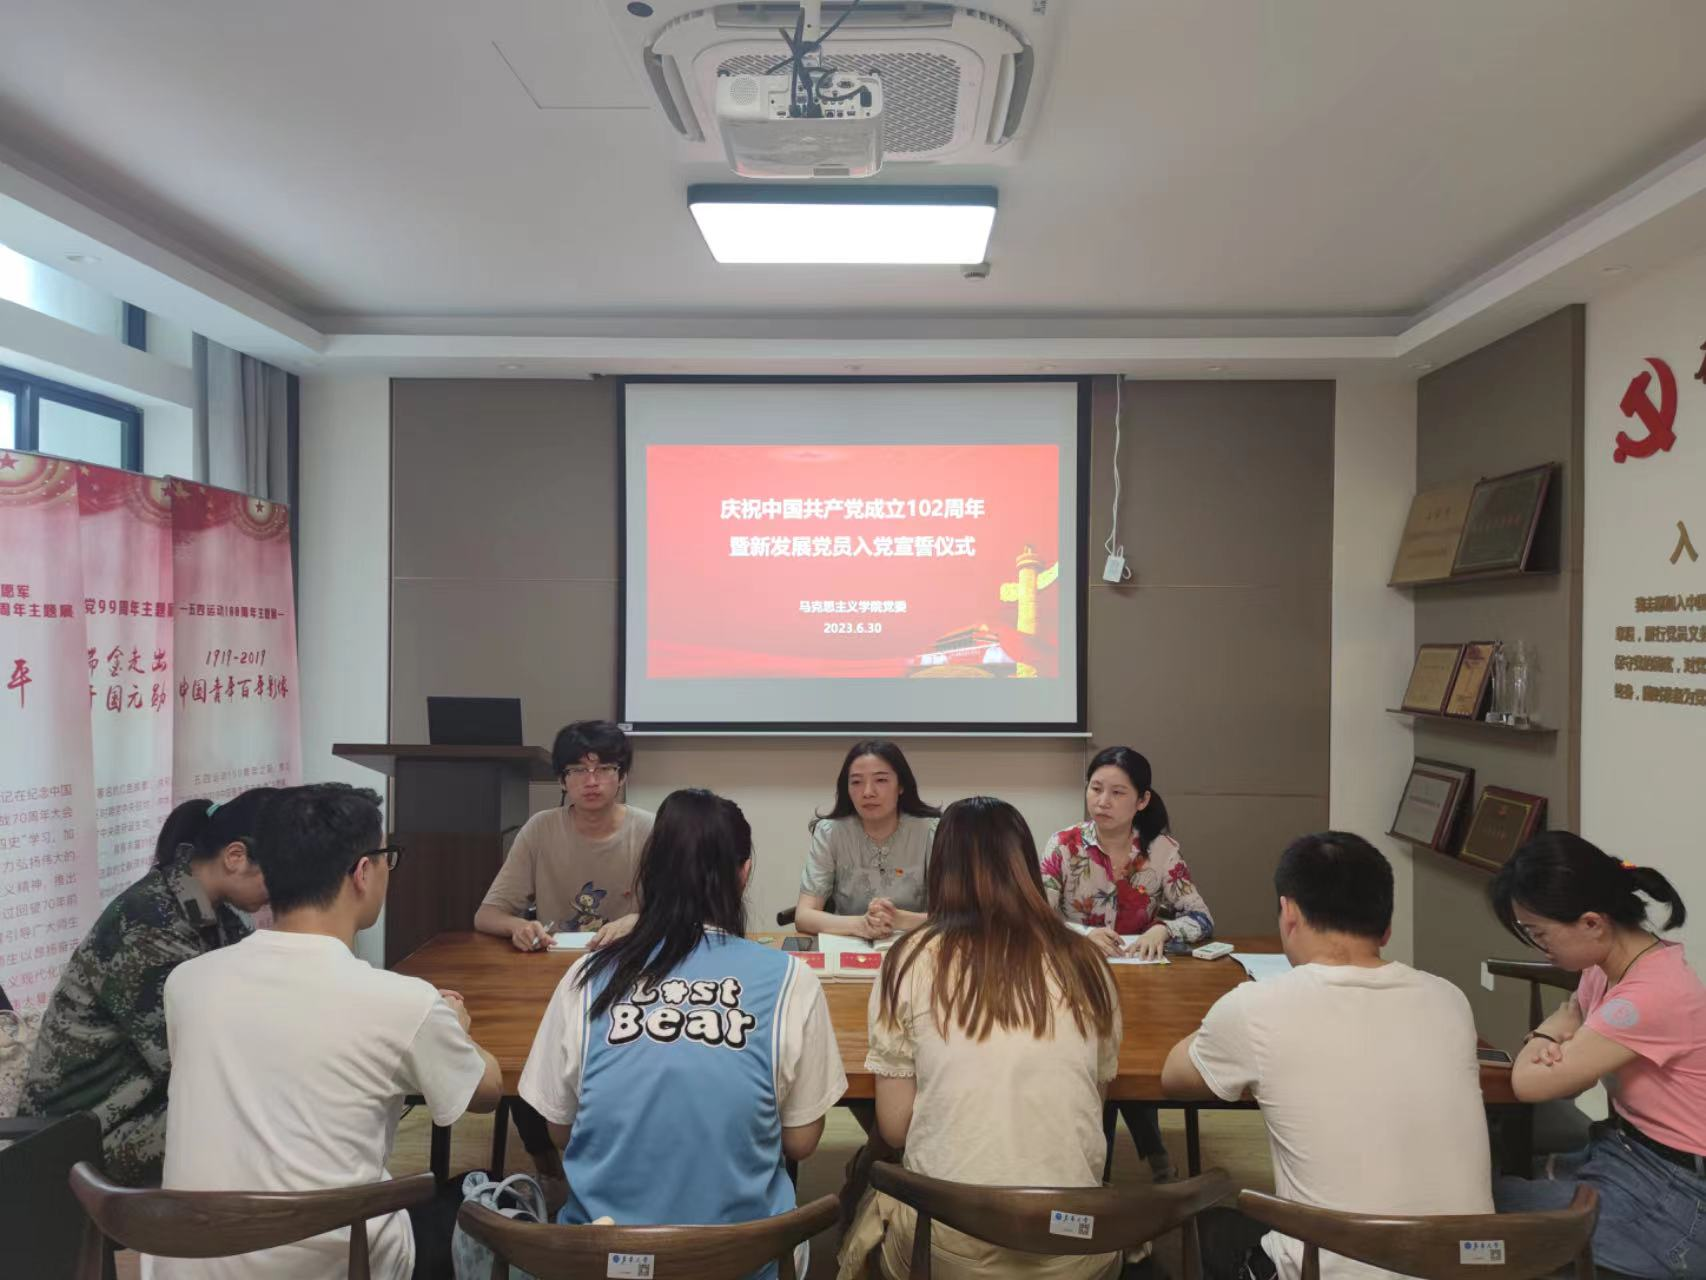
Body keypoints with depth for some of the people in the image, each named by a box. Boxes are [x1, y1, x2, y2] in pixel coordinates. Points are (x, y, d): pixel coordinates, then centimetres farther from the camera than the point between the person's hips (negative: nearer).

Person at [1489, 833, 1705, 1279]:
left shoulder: (1653, 995, -29)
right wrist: (1545, 1039, -6)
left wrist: (1543, 1049, -4)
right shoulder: (1608, 962, -1)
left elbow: (1529, 1083, -27)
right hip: (1628, 1151, 9)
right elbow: (1568, 1018, 18)